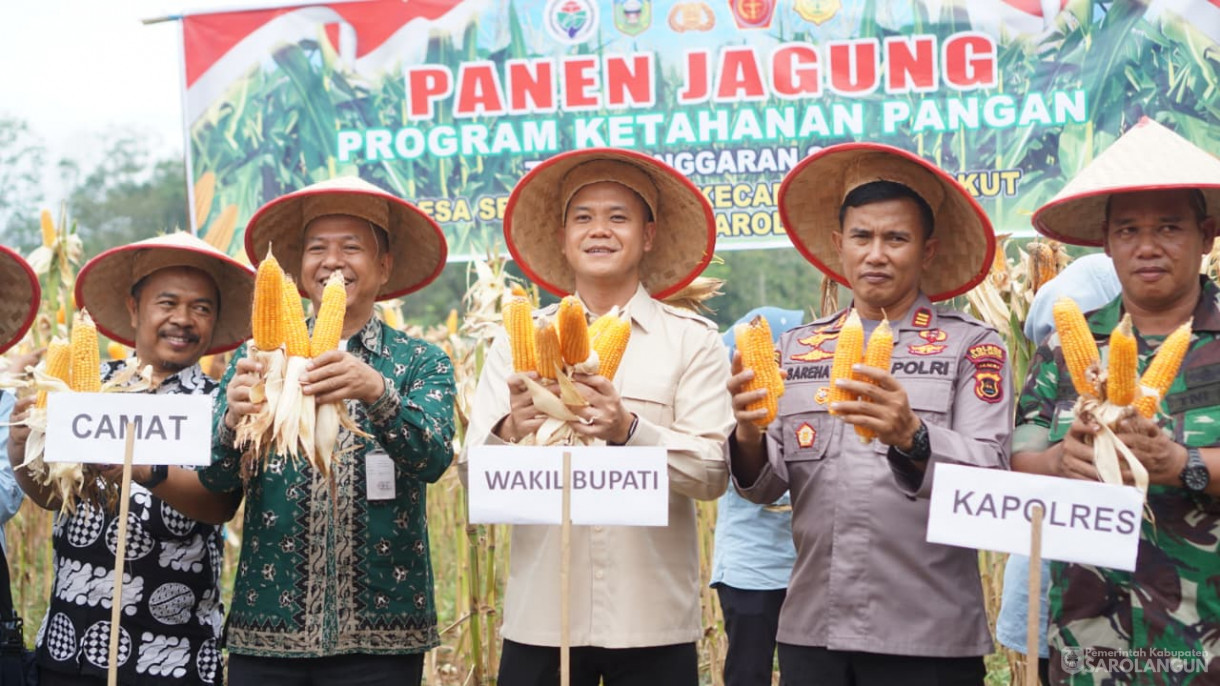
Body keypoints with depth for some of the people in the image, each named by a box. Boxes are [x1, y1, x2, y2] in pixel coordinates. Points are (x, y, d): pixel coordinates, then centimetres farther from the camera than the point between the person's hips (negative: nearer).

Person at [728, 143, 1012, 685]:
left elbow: (989, 478, -12)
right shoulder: (797, 348, 9)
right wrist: (749, 436, -15)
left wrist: (912, 438, -30)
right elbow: (765, 487, 6)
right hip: (811, 629, 3)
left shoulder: (973, 346, 0)